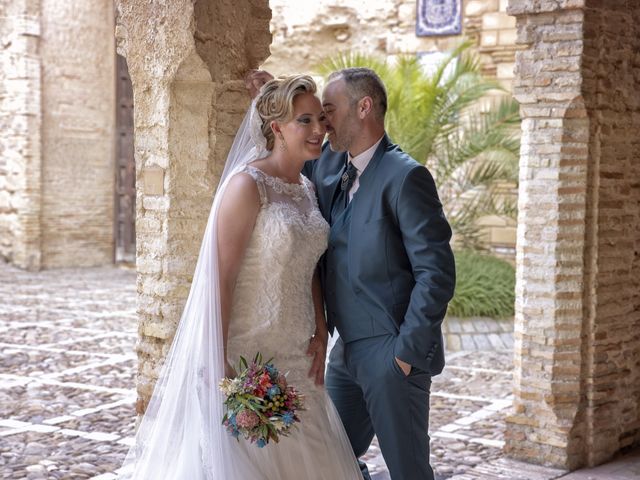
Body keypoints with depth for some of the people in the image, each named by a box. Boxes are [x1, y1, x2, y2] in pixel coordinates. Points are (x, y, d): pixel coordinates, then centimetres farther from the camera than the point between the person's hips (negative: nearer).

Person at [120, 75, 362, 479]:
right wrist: (220, 363, -19)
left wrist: (320, 334, 6)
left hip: (297, 356, 8)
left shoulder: (308, 188, 9)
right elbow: (221, 278, -17)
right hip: (248, 354, -7)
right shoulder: (248, 184, -14)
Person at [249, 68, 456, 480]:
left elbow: (436, 273, -18)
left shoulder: (404, 176, -16)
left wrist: (408, 351, -17)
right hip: (348, 351, 8)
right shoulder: (331, 165, 7)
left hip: (392, 356, -8)